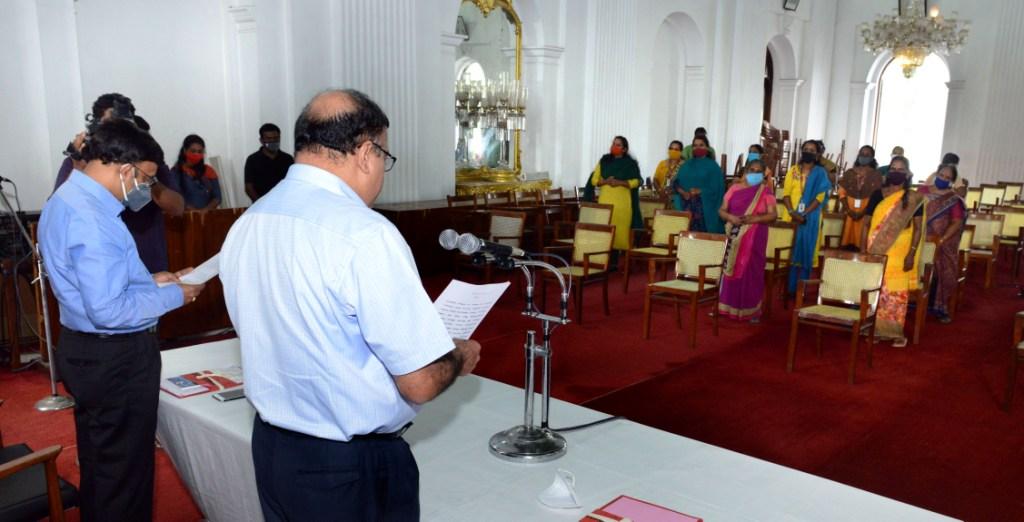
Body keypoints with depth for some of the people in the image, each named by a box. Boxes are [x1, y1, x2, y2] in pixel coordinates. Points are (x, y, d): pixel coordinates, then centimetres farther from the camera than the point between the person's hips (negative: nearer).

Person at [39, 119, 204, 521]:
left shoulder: (65, 201, 7)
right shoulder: (91, 218, -26)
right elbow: (108, 311, -28)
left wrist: (148, 280, 9)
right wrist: (172, 295, -17)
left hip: (85, 349, 10)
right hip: (116, 359, -10)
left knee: (98, 462, 25)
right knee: (124, 471, 6)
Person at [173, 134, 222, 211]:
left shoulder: (209, 171, 12)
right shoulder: (176, 171, 3)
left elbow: (217, 197, 8)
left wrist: (206, 209, -9)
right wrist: (192, 210, -18)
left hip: (207, 214, 2)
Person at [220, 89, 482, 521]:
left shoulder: (244, 227, 0)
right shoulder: (363, 233, -25)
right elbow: (419, 383, -23)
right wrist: (459, 357, -2)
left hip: (271, 448, 7)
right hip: (353, 467, -7)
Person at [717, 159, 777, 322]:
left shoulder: (766, 191, 0)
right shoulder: (735, 188, 5)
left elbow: (772, 215, -5)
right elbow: (722, 210, 5)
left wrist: (754, 219, -20)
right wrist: (731, 217, -16)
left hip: (755, 238, -2)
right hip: (734, 237, 2)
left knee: (752, 272, 1)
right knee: (731, 269, 3)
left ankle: (752, 310, 9)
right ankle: (727, 306, 13)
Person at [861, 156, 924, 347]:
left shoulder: (914, 198, 0)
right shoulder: (877, 194, 5)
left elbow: (918, 228, -1)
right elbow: (867, 224, 6)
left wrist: (911, 254, -10)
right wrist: (863, 250, 0)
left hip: (900, 253, -2)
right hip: (877, 252, 2)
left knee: (897, 292, -2)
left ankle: (896, 332, 9)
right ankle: (877, 329, 14)